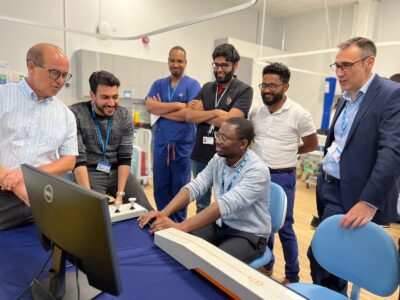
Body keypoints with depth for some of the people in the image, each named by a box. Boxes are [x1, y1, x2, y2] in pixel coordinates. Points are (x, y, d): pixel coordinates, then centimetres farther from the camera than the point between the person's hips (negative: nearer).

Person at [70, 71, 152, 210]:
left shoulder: (125, 116, -2)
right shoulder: (76, 114, -12)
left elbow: (125, 158, -3)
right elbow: (78, 160, -15)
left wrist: (120, 194, -13)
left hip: (117, 171, 3)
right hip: (90, 173, -2)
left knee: (146, 212, -8)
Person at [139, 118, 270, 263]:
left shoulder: (258, 170, -25)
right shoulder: (218, 159, -3)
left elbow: (225, 204, -36)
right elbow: (194, 187, -12)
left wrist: (180, 227, -42)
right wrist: (164, 213, -28)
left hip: (249, 235, -5)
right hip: (220, 224, 6)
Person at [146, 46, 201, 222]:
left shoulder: (192, 85, -2)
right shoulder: (158, 84, 11)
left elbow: (190, 114, -15)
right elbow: (149, 106, -6)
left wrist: (161, 110, -7)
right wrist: (177, 104, -14)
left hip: (183, 144, -4)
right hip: (160, 142, 4)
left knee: (180, 187, 8)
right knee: (160, 187, 11)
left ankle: (179, 224, 25)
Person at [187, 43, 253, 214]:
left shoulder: (244, 90, -4)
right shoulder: (206, 88, 10)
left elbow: (229, 121, -18)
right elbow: (189, 115, -2)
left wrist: (201, 113, -5)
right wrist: (217, 112, -13)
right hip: (200, 156, 5)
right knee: (201, 204, 18)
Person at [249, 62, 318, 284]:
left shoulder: (299, 114, -10)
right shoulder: (255, 112, 3)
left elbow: (312, 144, 1)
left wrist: (287, 152, 1)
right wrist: (266, 152, 3)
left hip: (282, 177, -4)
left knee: (284, 228, 6)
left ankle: (292, 276, 26)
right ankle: (266, 265, 38)